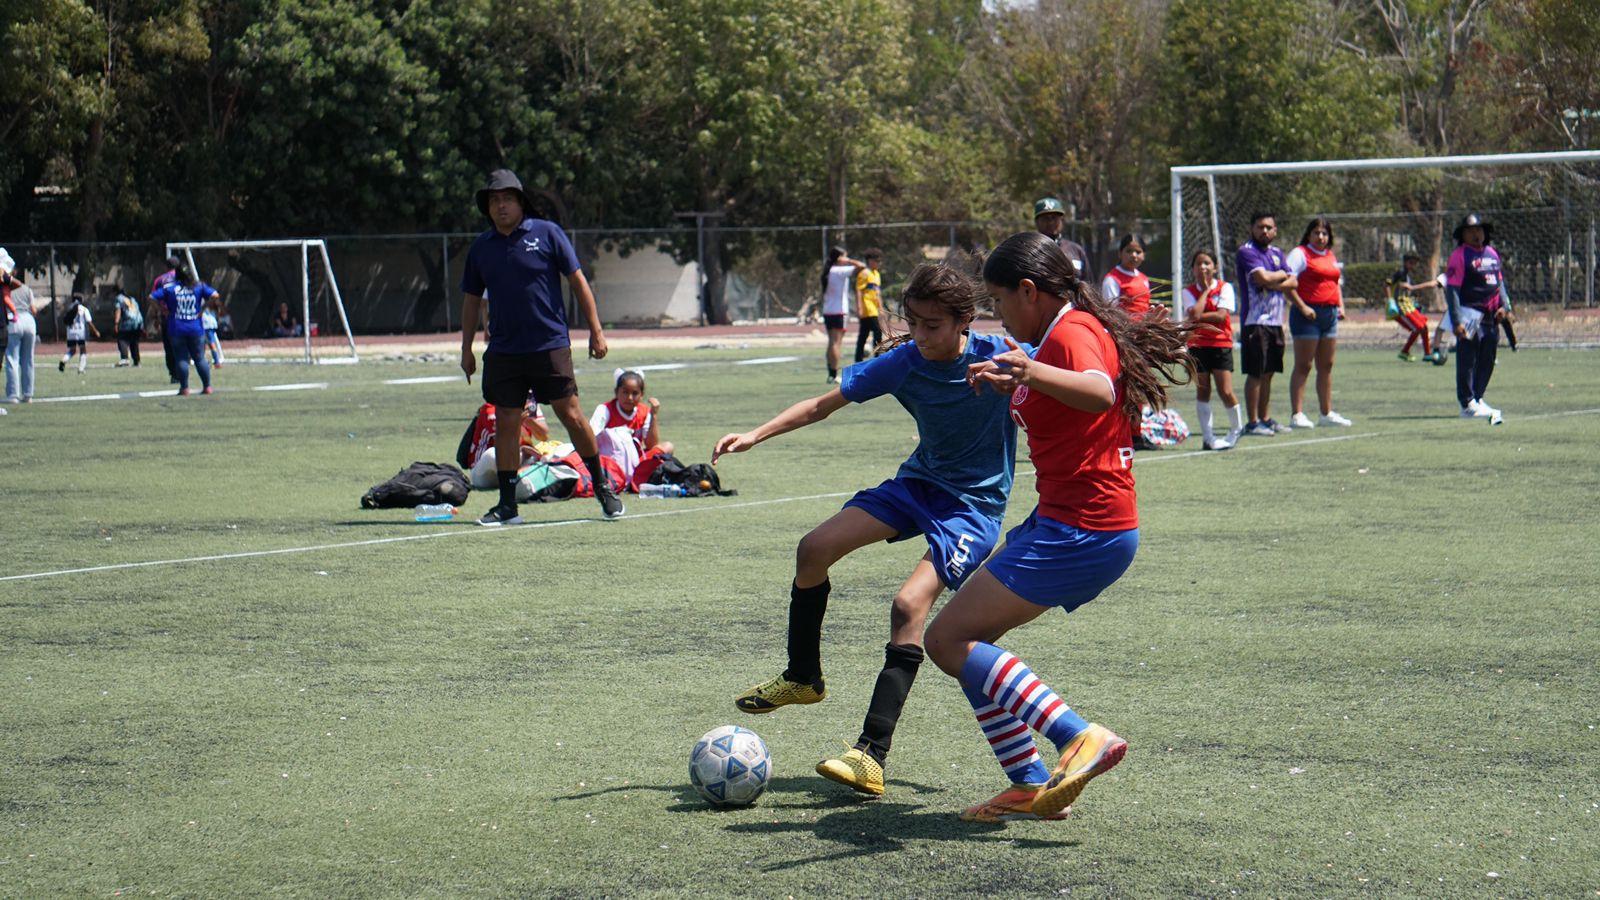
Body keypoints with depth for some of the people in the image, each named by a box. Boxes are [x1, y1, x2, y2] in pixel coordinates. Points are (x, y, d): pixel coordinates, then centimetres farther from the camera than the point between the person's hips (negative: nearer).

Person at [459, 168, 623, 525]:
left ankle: (603, 486, 12)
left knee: (571, 415, -3)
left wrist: (596, 331, -3)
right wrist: (466, 349, 14)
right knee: (505, 424, 1)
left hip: (550, 346, -3)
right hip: (503, 351, 3)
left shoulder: (547, 234, 0)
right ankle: (507, 505, 7)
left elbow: (578, 282, 1)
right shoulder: (480, 248, 9)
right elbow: (472, 299, 17)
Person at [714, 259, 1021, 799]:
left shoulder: (998, 358, -21)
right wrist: (756, 435, -14)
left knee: (910, 604, -24)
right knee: (815, 549, -4)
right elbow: (825, 404, -4)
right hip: (920, 481, 6)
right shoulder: (901, 362, -10)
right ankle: (802, 677, 20)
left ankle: (872, 755, -26)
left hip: (976, 504, -6)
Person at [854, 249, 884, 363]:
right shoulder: (864, 273, -8)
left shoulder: (877, 274, 20)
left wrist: (881, 308, 24)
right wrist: (859, 308, -19)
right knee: (877, 331, -14)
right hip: (867, 310, -9)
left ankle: (858, 359, 11)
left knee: (863, 334, 9)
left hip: (875, 310, 9)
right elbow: (858, 291, -13)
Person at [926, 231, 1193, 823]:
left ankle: (1081, 738, -20)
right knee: (970, 639, 12)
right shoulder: (1073, 329, 17)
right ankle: (1030, 786, 9)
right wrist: (1012, 382, 43)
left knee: (948, 640, -12)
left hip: (1080, 529, -11)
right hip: (1065, 523, 11)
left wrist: (1034, 372, -56)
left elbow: (1099, 393, -39)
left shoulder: (1071, 331, -15)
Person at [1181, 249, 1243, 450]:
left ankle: (1236, 428, 17)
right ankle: (1207, 437, 7)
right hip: (1198, 346, 2)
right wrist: (1205, 290, -7)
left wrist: (1199, 318, -14)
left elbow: (1221, 315, -14)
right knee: (1202, 392, 2)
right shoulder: (1189, 292, 2)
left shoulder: (1225, 288, 0)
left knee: (1226, 392, -6)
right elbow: (1194, 314, -16)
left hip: (1221, 345, -2)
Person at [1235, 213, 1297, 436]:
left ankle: (1265, 418, 18)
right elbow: (1263, 277, -22)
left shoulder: (1276, 253, 17)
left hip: (1275, 321, 8)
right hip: (1256, 320, -8)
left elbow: (1293, 282, 8)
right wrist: (1281, 275, -2)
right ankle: (1252, 422, -3)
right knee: (1255, 373, -6)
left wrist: (1274, 284, -11)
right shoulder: (1246, 251, -8)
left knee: (1268, 372, 11)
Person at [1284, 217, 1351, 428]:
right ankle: (1297, 414, -5)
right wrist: (1302, 307, -21)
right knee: (1303, 366, -6)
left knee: (1326, 366, 11)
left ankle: (1327, 413, 17)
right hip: (1308, 314, -8)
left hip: (1330, 314, 8)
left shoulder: (1331, 257, 18)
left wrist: (1341, 306, 13)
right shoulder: (1299, 254, -6)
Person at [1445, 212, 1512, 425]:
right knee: (1467, 361, -7)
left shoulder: (1492, 253, 16)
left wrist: (1504, 306, 6)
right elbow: (1452, 290, -12)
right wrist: (1456, 321, -19)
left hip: (1490, 317, 8)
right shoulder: (1459, 255, -7)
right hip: (1470, 314, -8)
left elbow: (1500, 282, 23)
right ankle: (1468, 404, -5)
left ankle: (1477, 399, 25)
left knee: (1487, 361, 13)